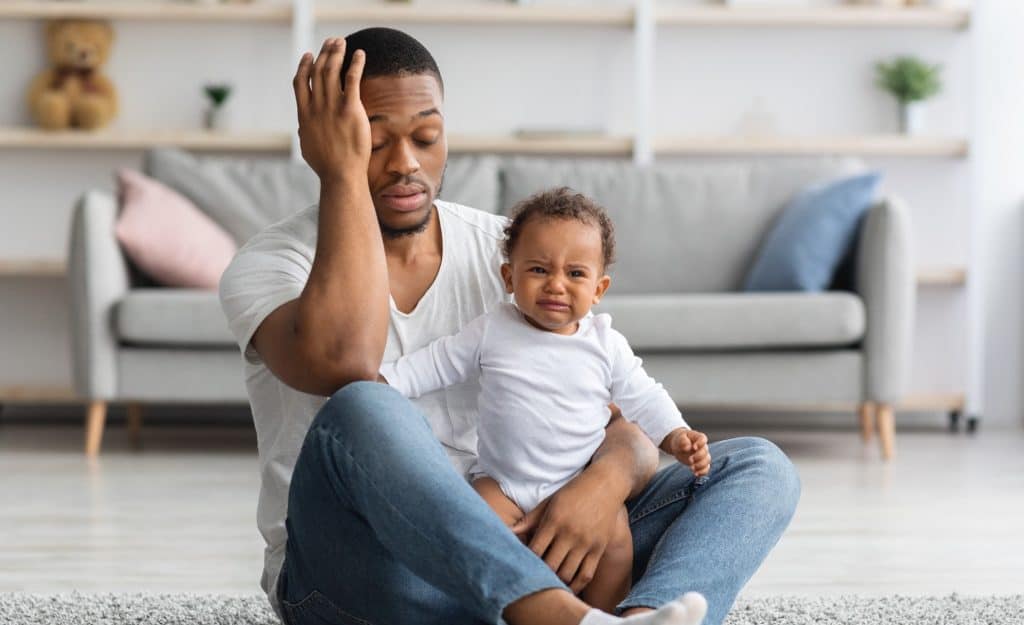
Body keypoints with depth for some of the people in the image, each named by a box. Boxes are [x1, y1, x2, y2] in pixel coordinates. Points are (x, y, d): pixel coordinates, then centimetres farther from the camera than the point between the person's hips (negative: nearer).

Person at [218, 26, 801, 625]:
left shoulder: (509, 253, 7)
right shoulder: (270, 265, -4)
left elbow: (630, 430, 2)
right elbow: (343, 368, -29)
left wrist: (607, 482, -24)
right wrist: (343, 174, -20)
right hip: (351, 569, -4)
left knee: (760, 467, -13)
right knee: (361, 412, -37)